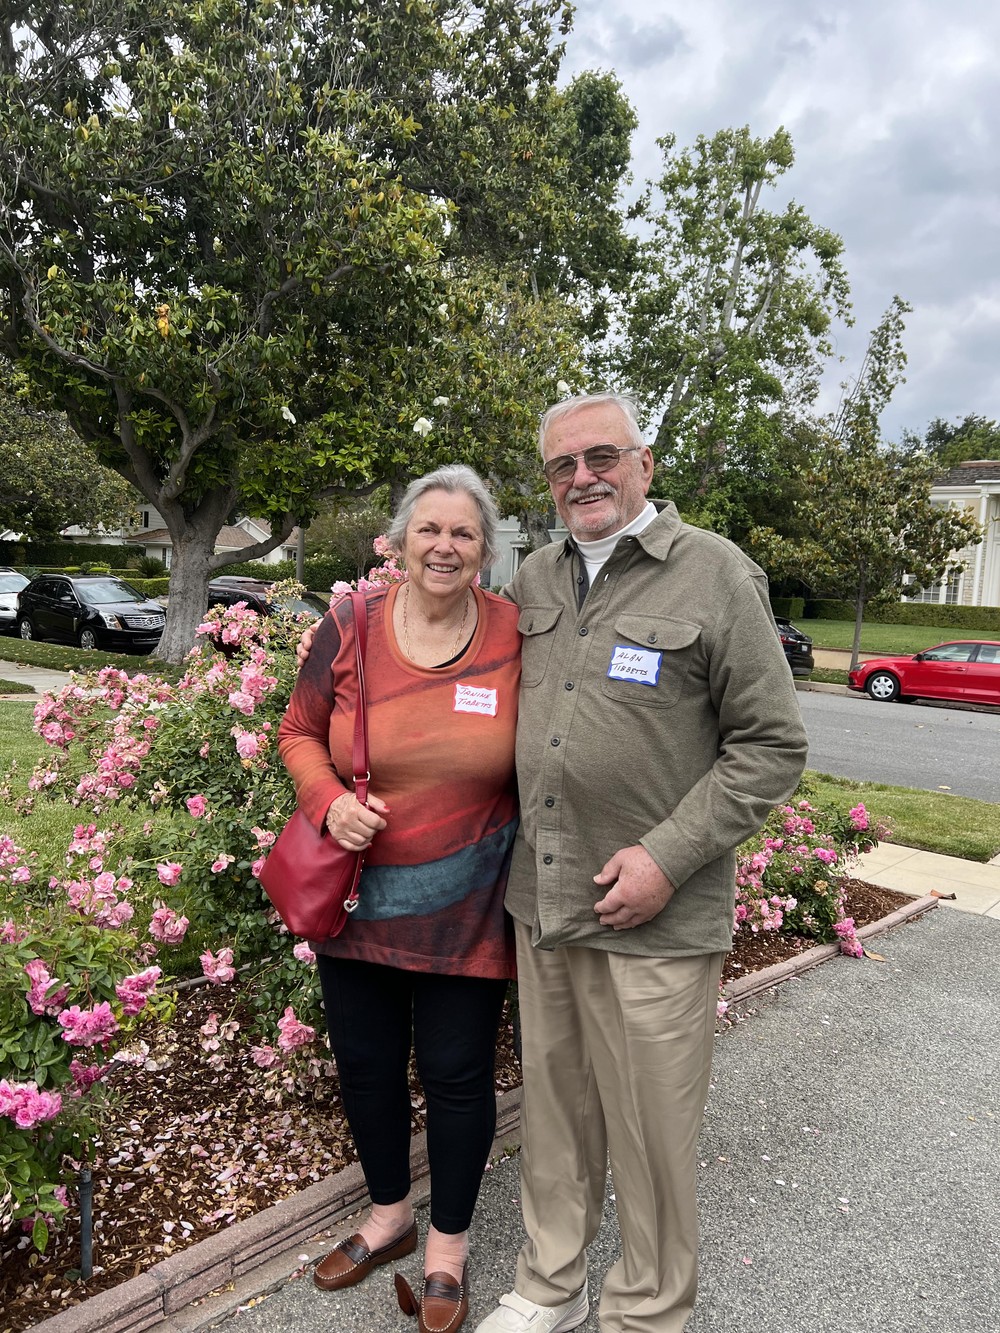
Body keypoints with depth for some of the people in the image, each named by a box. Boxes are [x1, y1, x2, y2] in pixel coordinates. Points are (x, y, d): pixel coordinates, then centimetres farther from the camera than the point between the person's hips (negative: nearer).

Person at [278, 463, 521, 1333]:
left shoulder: (518, 639, -9)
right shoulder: (351, 629, -6)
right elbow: (300, 733, 5)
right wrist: (329, 802, -14)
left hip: (464, 910, -2)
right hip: (358, 894, 3)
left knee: (457, 1074, 12)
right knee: (366, 1063, 19)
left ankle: (449, 1245, 40)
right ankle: (389, 1214, 47)